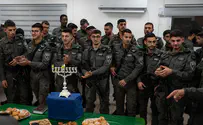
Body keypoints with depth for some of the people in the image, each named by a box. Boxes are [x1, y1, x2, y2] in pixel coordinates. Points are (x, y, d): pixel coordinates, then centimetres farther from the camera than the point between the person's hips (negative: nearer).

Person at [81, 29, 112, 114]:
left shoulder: (107, 50, -4)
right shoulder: (87, 51, 7)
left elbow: (106, 66, -14)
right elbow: (83, 66, 3)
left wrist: (92, 73, -23)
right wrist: (85, 72, -19)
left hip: (103, 80, -2)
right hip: (90, 80, 3)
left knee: (104, 103, 10)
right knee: (89, 102, 11)